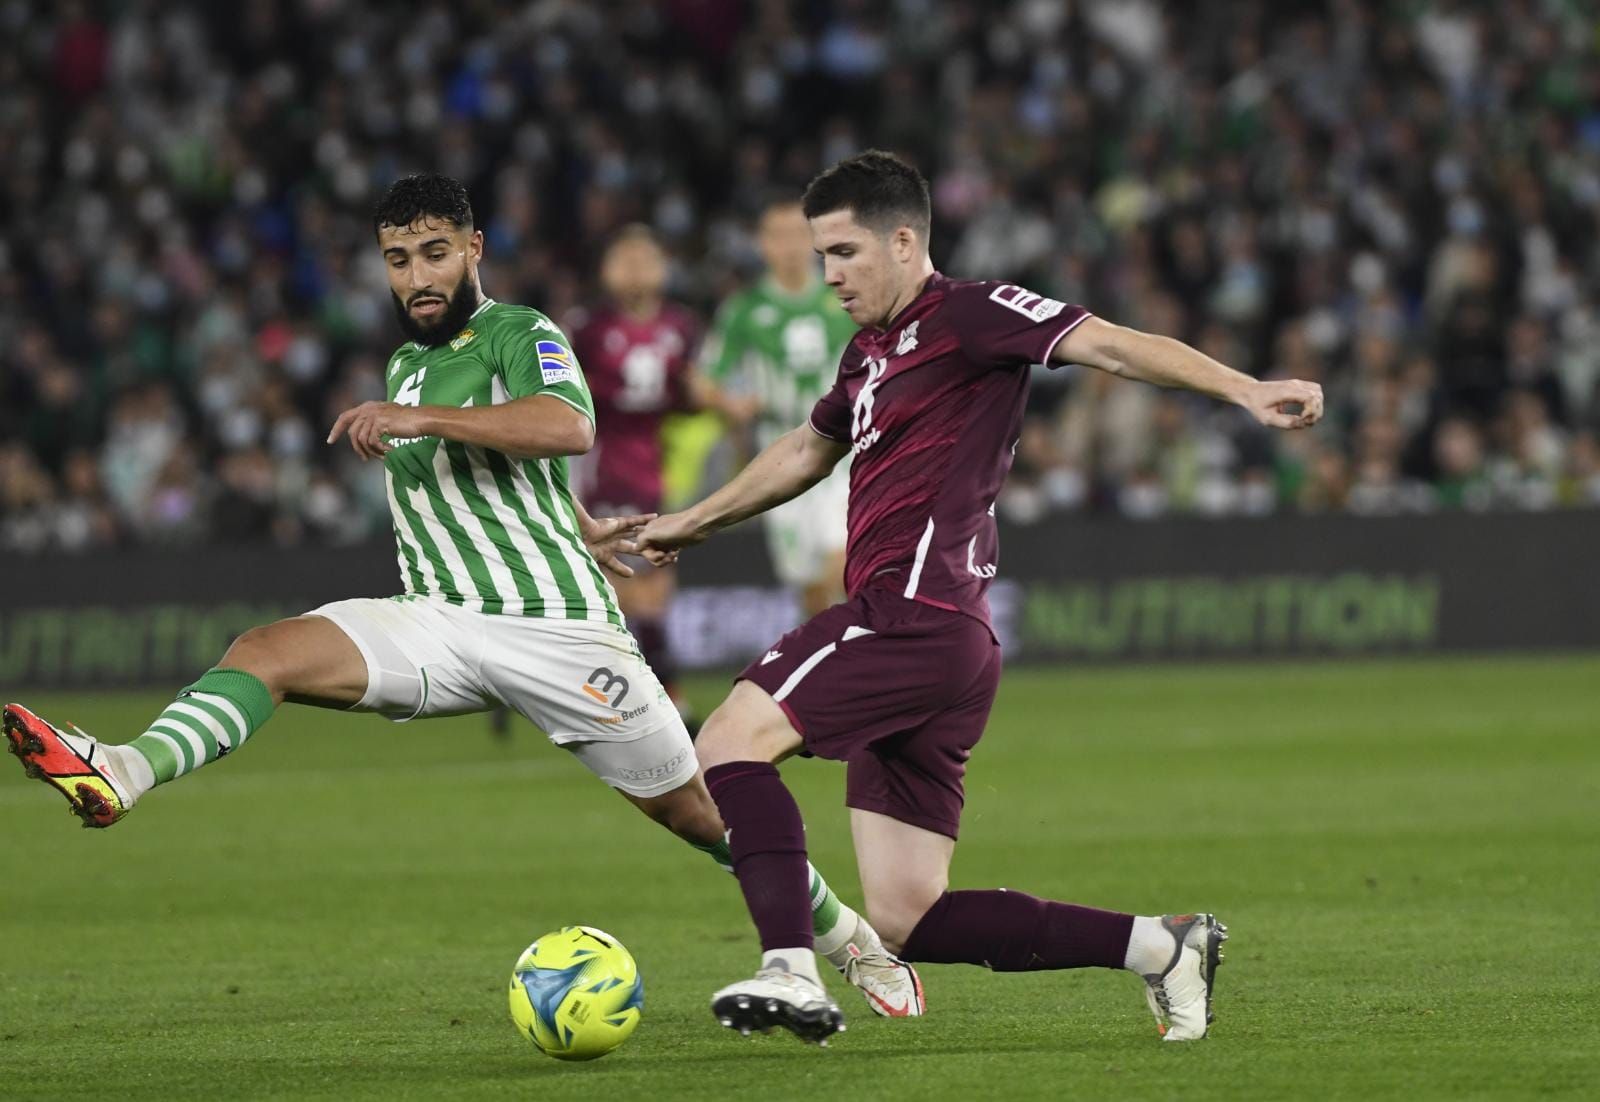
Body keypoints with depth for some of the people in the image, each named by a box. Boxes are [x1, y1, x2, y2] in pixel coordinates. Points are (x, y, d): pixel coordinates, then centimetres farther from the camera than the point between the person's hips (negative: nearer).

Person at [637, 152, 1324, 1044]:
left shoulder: (968, 316, -3)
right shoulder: (872, 356, 23)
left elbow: (1106, 344, -14)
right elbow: (809, 452, 42)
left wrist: (1246, 391, -28)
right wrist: (692, 523, 53)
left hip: (917, 614, -9)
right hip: (915, 635, 9)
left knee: (733, 737, -16)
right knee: (908, 920, 3)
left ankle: (793, 971, -25)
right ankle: (1161, 946, 6)